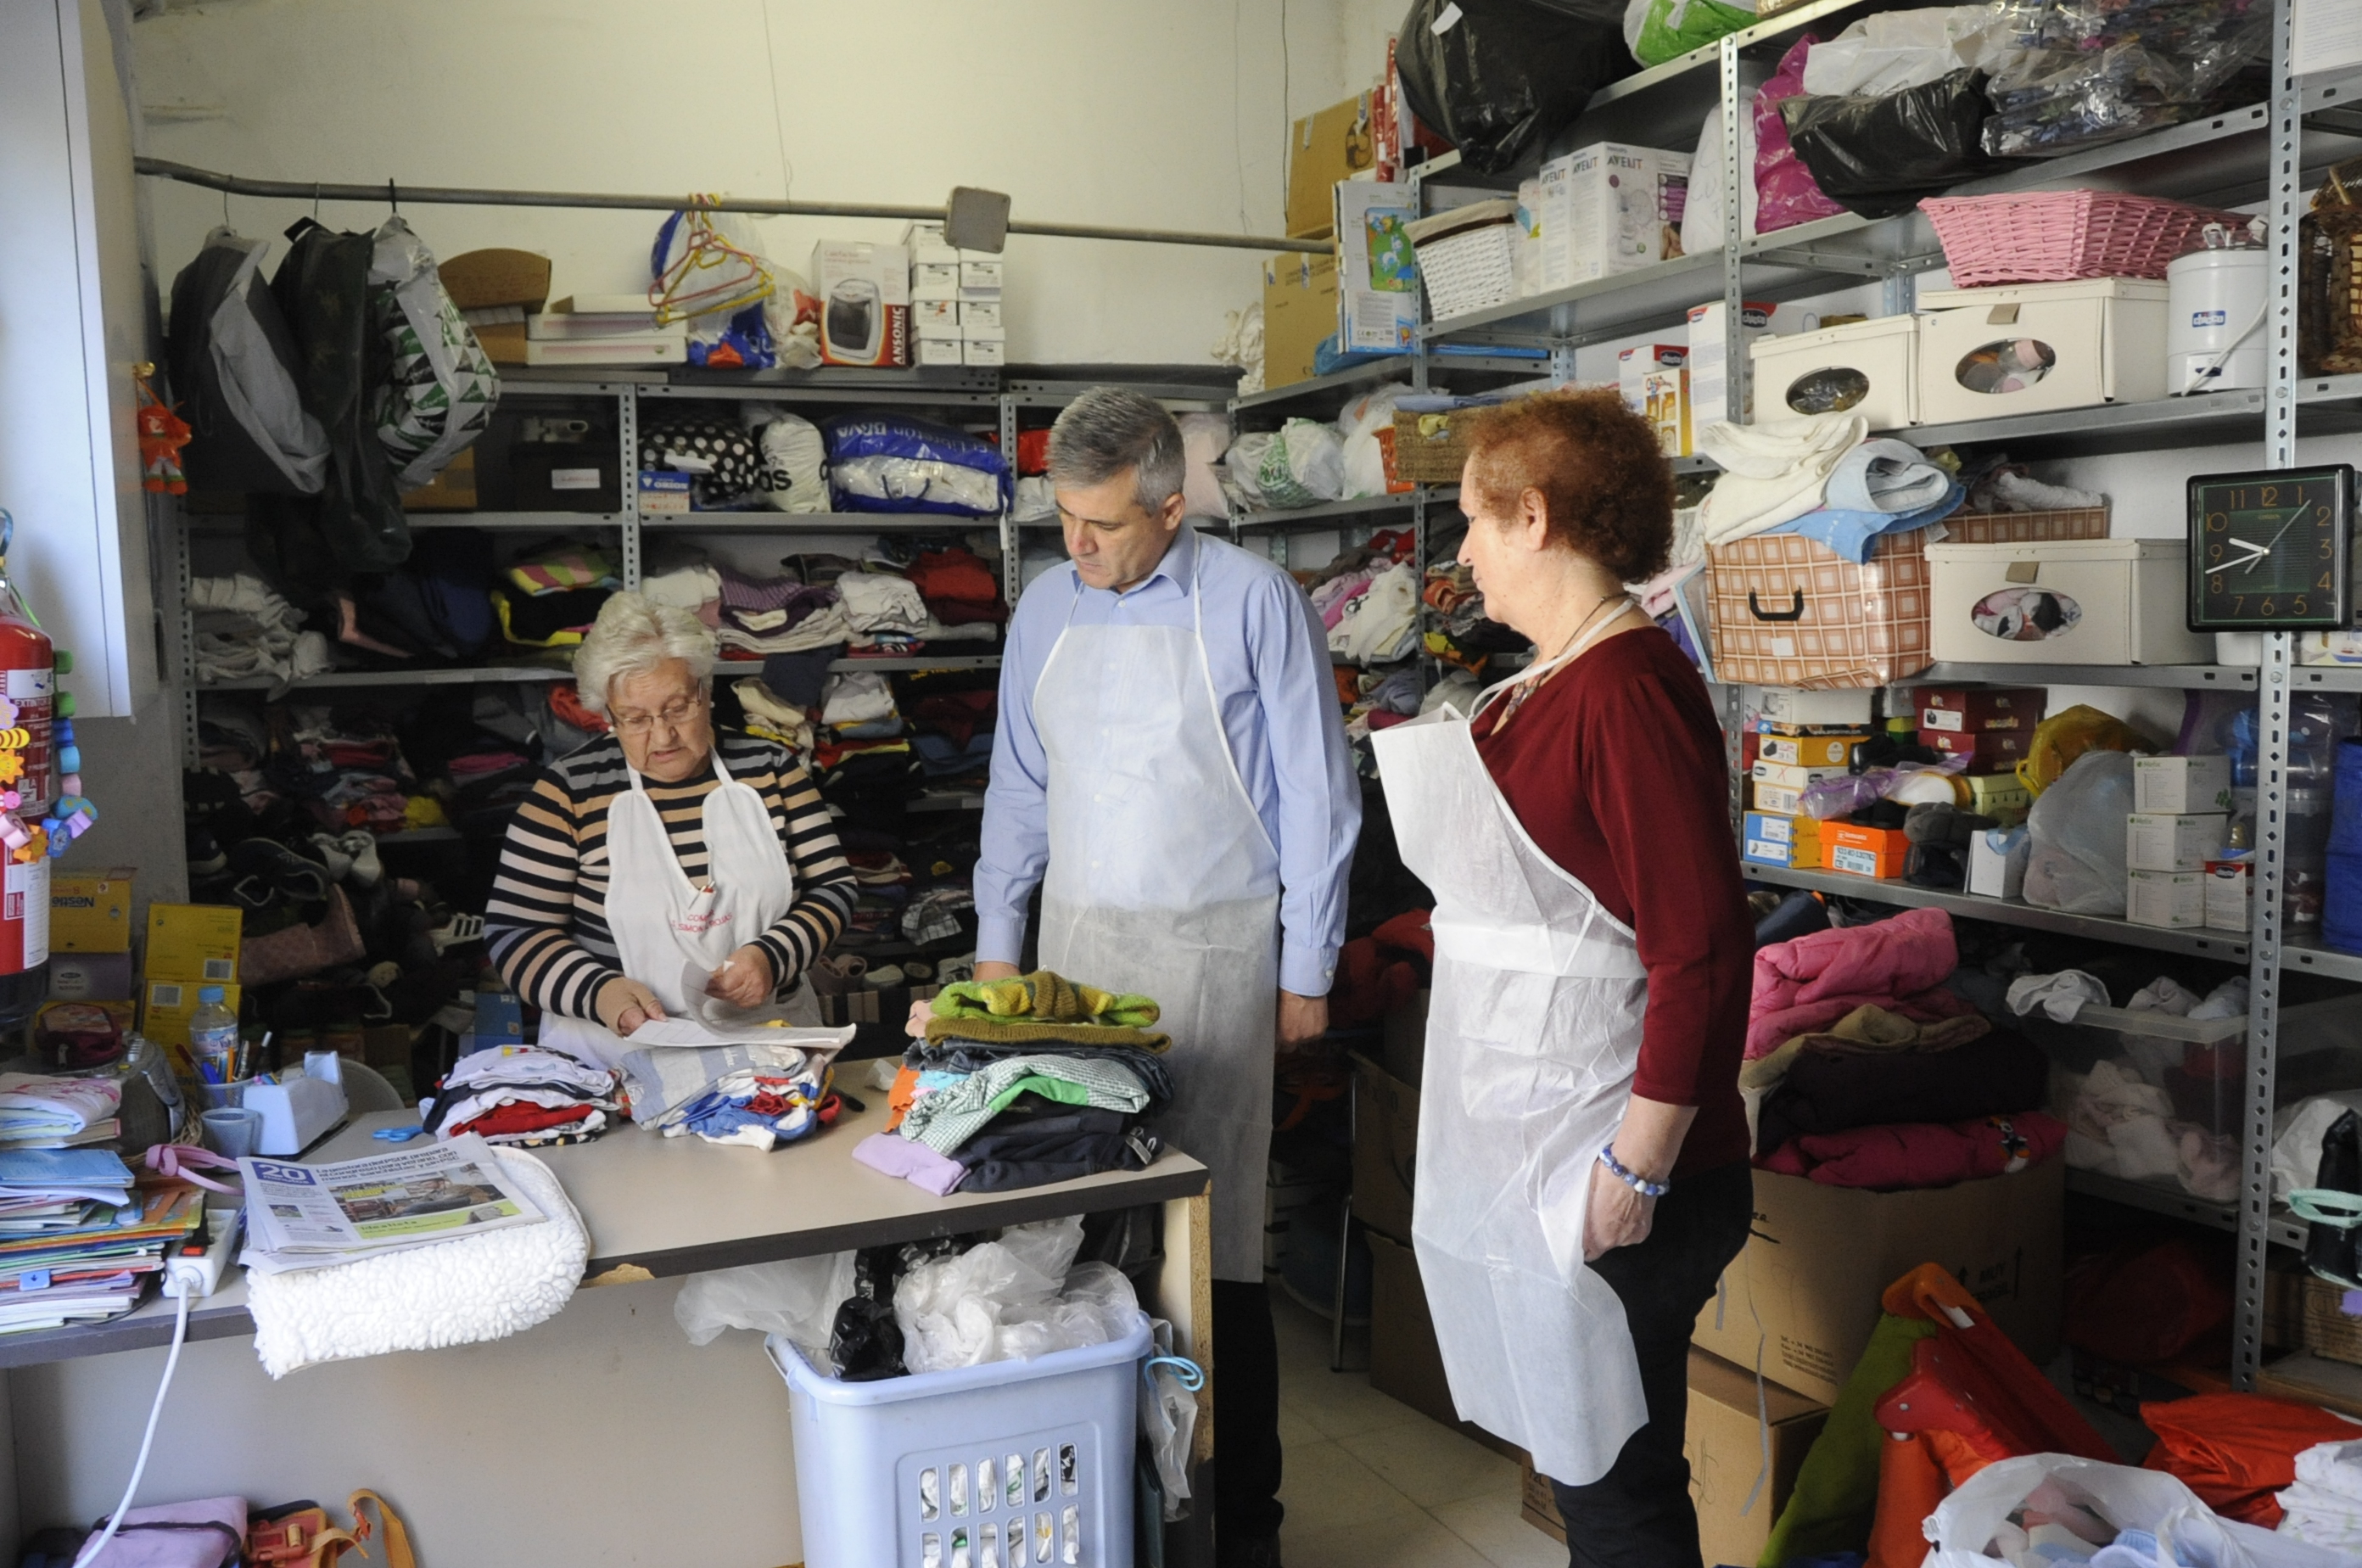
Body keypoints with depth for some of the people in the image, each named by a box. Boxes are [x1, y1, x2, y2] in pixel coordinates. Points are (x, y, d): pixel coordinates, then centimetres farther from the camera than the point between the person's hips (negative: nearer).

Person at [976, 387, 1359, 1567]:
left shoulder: (1252, 603, -7)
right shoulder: (1045, 608, 8)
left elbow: (1317, 798, -3)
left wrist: (1306, 970, -2)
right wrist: (996, 940, 14)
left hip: (1213, 949, -4)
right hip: (1076, 940, 5)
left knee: (1216, 1245, -3)